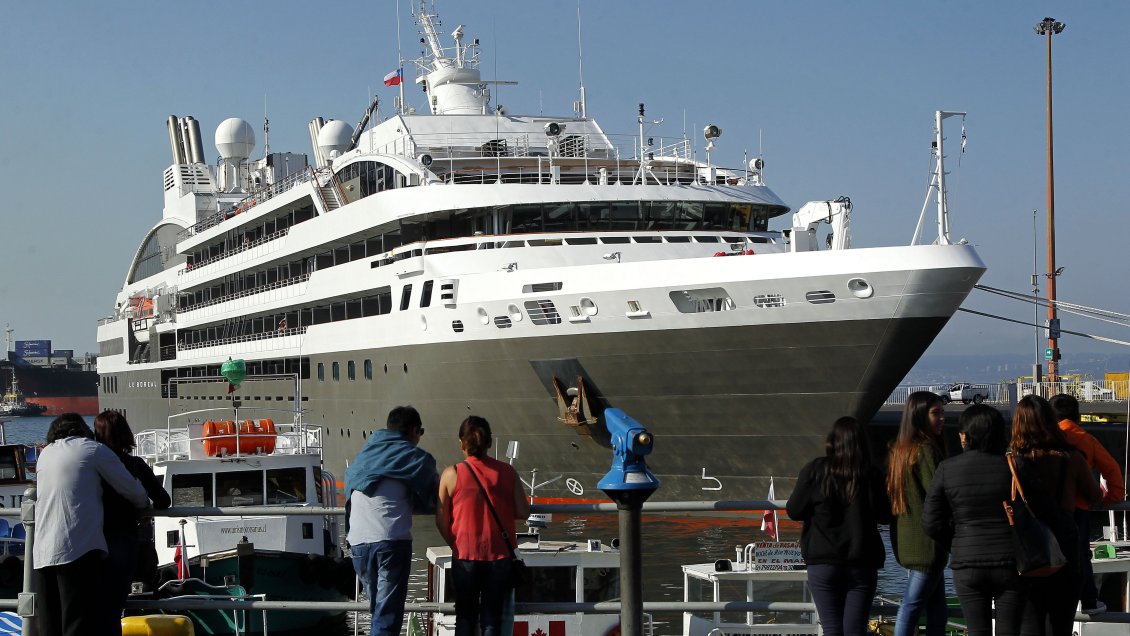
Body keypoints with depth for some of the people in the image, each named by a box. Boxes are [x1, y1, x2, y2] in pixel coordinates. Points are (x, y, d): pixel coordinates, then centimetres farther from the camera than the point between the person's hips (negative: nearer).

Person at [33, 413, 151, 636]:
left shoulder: (45, 454, 22)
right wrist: (144, 506, 30)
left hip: (41, 555, 6)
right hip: (80, 550, -6)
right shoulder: (94, 450, 6)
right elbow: (133, 491, 9)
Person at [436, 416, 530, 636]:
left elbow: (441, 521, -5)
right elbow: (523, 512, -5)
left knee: (465, 617, 13)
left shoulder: (451, 474, -7)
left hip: (465, 556, -1)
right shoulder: (507, 472, -3)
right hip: (500, 556, 1)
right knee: (492, 617, 8)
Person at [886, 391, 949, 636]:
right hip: (927, 542, -9)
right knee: (911, 608, -6)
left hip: (906, 540, 9)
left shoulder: (900, 449, 14)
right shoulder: (926, 450, -15)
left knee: (937, 611, 12)